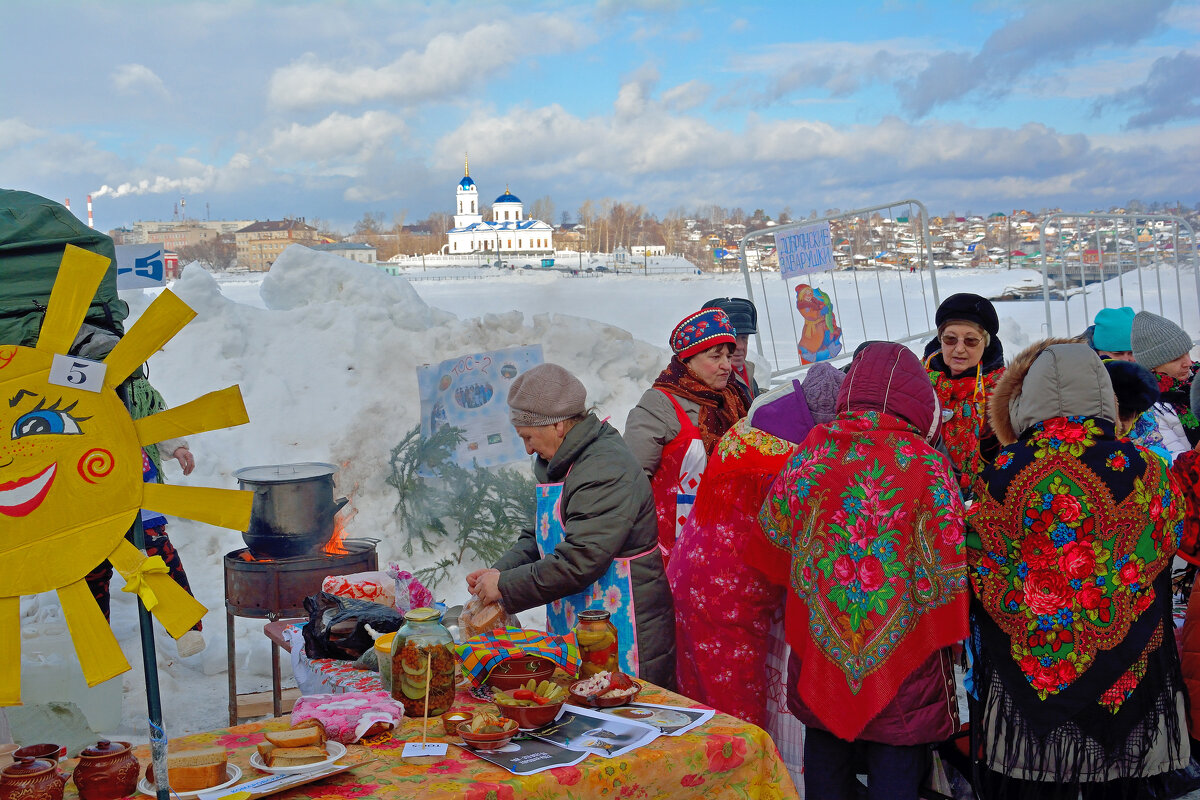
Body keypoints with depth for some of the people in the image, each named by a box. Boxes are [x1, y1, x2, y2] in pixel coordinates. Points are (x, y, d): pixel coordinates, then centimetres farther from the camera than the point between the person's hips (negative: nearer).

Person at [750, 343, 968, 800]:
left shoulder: (813, 450, -5)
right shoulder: (928, 464, -12)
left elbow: (775, 537, 6)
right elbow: (947, 564, -11)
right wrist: (947, 636, 2)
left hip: (820, 639, 3)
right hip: (902, 644, -3)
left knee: (826, 749, 18)